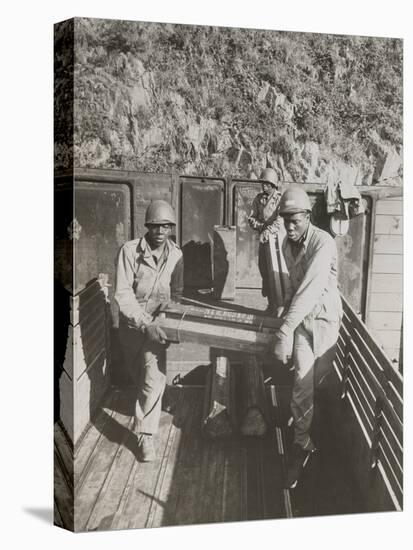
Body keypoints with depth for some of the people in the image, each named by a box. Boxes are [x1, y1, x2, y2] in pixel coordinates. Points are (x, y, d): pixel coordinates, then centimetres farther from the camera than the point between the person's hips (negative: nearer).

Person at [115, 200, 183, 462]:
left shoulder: (176, 254, -4)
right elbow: (123, 294, -18)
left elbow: (177, 293, 6)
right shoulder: (130, 250, -14)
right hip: (132, 323, 0)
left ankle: (146, 434, 3)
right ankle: (150, 405, 48)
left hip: (158, 322, 1)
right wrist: (145, 325, -26)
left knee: (154, 377, -12)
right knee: (139, 375, 17)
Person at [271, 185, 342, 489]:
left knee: (319, 382, 10)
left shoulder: (324, 243, -23)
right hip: (300, 317, 4)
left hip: (324, 317, -3)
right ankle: (302, 444, 18)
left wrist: (285, 331, -38)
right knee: (302, 384, -2)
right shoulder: (287, 244, 0)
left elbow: (310, 290, -32)